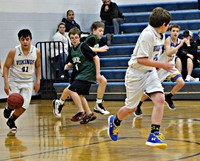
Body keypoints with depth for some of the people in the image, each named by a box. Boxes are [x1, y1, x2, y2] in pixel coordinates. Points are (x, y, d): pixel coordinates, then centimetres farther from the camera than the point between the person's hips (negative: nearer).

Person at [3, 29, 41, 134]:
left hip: (27, 82, 2)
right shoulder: (13, 52, -16)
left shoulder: (36, 52, -8)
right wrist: (6, 83, -19)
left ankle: (11, 121, 20)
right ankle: (8, 108, 27)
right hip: (14, 81, -2)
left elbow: (38, 66, 9)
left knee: (24, 106, -9)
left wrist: (38, 81, 2)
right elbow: (6, 67, -10)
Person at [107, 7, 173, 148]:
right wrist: (162, 65, -26)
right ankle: (115, 121, 40)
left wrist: (157, 65, 13)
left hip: (150, 72, 7)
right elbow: (141, 59, -26)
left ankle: (154, 135, -18)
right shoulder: (147, 35, -24)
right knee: (131, 108, 7)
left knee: (160, 99, -17)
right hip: (136, 73, -7)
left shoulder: (161, 35, 3)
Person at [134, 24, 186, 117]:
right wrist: (180, 45, -38)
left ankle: (168, 98, 11)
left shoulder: (179, 41, 1)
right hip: (161, 67, -6)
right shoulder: (168, 40, -20)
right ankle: (138, 106, 12)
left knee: (181, 83, -12)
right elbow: (168, 53, -38)